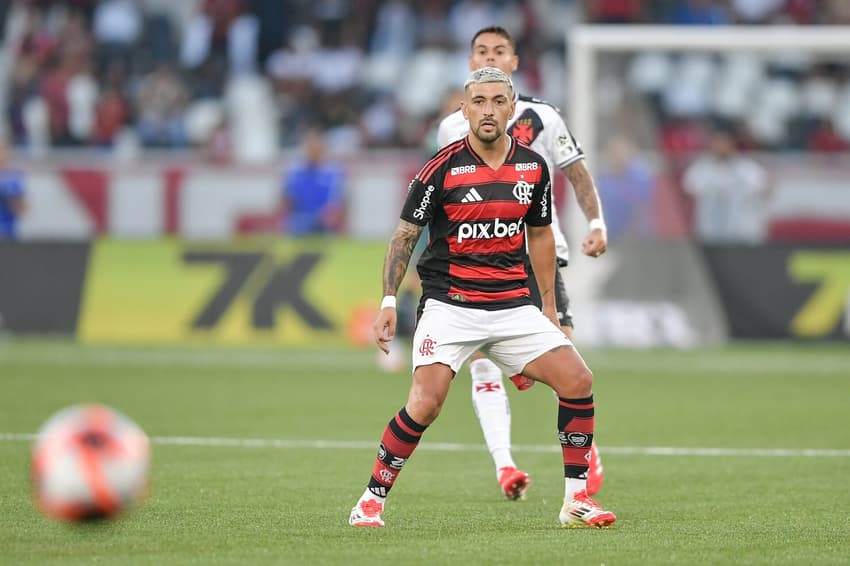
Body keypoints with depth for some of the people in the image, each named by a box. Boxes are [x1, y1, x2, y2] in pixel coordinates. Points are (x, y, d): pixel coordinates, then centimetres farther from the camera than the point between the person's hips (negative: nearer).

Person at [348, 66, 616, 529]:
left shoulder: (533, 168, 5)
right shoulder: (442, 168, -9)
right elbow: (404, 235, -2)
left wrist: (549, 305, 19)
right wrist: (388, 302, -9)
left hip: (514, 306, 4)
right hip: (449, 305, -4)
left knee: (578, 381, -9)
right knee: (425, 404, -21)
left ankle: (575, 500, 3)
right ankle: (372, 501, -3)